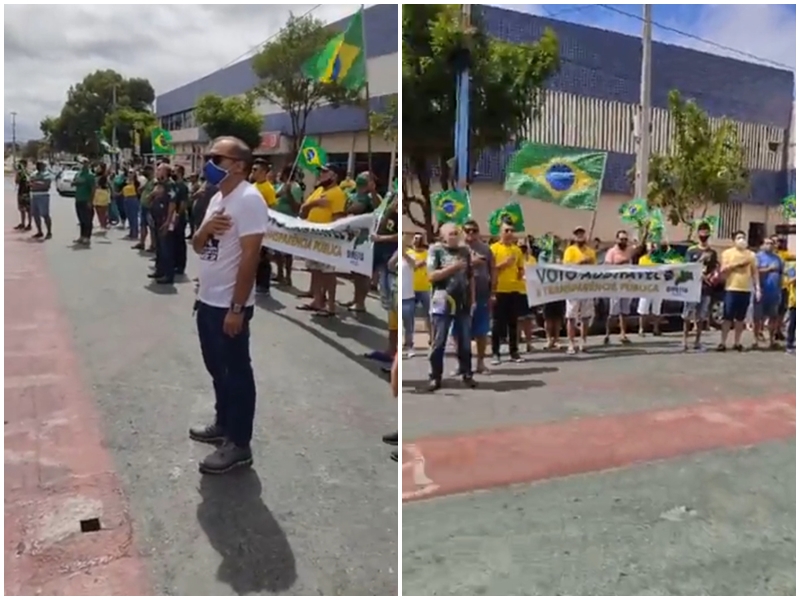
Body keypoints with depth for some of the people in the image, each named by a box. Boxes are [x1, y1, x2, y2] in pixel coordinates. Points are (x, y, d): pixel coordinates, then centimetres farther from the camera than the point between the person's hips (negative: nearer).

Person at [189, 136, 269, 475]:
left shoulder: (249, 199, -17)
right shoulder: (217, 198, 12)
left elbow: (250, 256, -22)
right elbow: (198, 247, 16)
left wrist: (237, 307, -23)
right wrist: (205, 228, -7)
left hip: (229, 305, -9)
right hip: (207, 300, 9)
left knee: (236, 373, 1)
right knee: (217, 368, 20)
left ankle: (239, 445, 11)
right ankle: (223, 424, 36)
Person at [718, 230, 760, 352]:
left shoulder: (751, 255, 10)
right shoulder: (727, 253, 2)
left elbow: (755, 272, 11)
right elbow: (722, 270, -6)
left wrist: (758, 288, 5)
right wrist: (737, 264, -14)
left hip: (746, 290, 3)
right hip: (731, 289, -3)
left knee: (740, 318, 8)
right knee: (727, 317, -3)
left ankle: (737, 343, 16)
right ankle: (723, 343, 1)